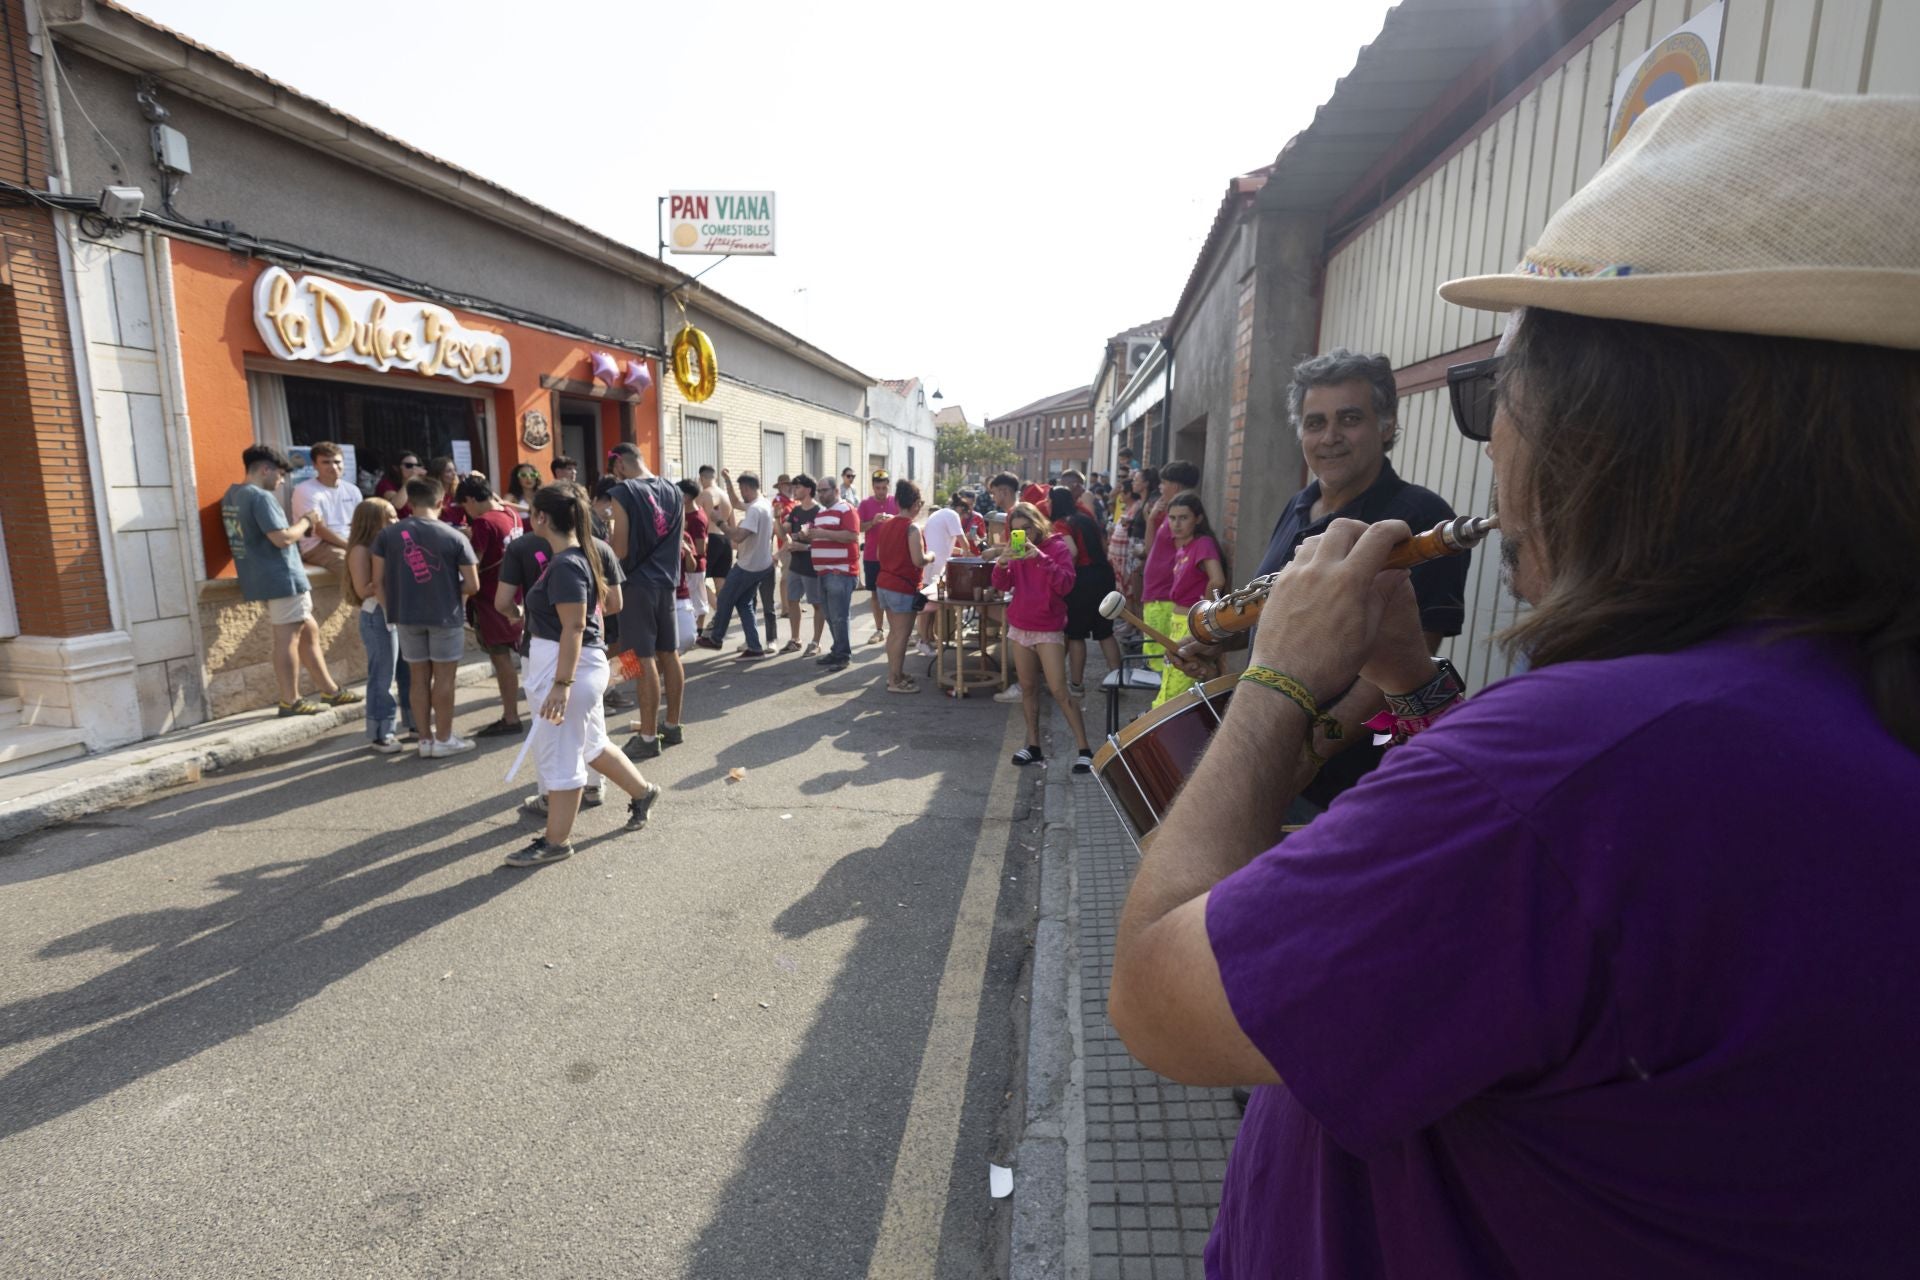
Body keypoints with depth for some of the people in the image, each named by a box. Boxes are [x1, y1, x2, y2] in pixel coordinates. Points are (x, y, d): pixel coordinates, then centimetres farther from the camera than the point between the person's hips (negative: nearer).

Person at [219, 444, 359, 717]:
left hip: (263, 578, 10)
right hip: (281, 578, -10)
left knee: (309, 631, 15)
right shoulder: (261, 497, -16)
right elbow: (282, 538, -22)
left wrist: (301, 526, 15)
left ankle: (330, 690, 19)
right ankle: (290, 701, 3)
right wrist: (306, 521, -6)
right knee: (287, 638, -3)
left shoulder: (232, 496, 15)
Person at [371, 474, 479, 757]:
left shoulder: (387, 534, -3)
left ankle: (425, 740, 19)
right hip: (445, 616, -3)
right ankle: (443, 739, 13)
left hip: (407, 616, 3)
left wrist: (390, 609, 13)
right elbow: (472, 585, -9)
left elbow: (378, 580, 1)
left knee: (420, 677, 12)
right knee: (444, 677, 6)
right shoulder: (454, 538, -10)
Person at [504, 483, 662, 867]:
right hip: (571, 666, 10)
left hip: (568, 668, -10)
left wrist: (561, 684, -26)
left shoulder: (565, 566, -20)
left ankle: (556, 841, 14)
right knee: (591, 744, 21)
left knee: (558, 754, 1)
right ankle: (642, 791, 37)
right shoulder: (573, 558, 10)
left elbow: (574, 628, -24)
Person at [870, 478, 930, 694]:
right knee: (901, 634, -1)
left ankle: (894, 673, 26)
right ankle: (895, 681, 3)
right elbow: (919, 560, -21)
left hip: (883, 584, 8)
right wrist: (930, 556, -2)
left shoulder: (885, 523, 8)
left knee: (894, 631, 18)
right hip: (903, 588, -8)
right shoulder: (912, 528, -15)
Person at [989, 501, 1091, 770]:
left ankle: (1084, 749, -4)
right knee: (1028, 688, 8)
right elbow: (1002, 585, -1)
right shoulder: (1016, 550, 8)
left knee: (1059, 691, -10)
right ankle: (1033, 746, 15)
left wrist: (1040, 558, -29)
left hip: (1049, 629, -5)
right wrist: (1001, 563, -21)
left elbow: (1066, 584, -19)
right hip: (1019, 627, 5)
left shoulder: (1057, 546, -6)